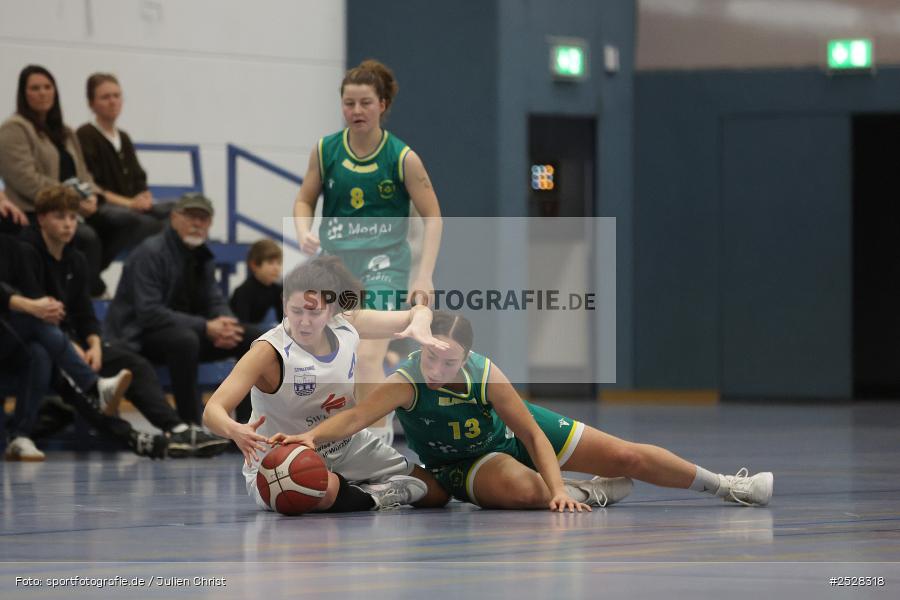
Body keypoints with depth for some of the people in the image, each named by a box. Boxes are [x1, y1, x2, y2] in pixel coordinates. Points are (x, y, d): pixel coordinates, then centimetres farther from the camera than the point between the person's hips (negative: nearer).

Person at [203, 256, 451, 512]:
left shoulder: (347, 325, -11)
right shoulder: (269, 352, -26)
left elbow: (419, 312, 0)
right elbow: (213, 411, -33)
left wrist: (419, 326, -26)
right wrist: (235, 431, -57)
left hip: (348, 447, 6)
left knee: (436, 492, 8)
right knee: (324, 490, -43)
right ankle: (370, 497, -9)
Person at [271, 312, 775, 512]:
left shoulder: (486, 374, -29)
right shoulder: (407, 382, -34)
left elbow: (535, 436, -23)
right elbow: (356, 417, -51)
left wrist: (557, 485, -36)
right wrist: (311, 437, -70)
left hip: (513, 430, 2)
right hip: (465, 464, -2)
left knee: (629, 457, -2)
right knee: (523, 489, -39)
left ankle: (724, 486, 23)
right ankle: (588, 495, -3)